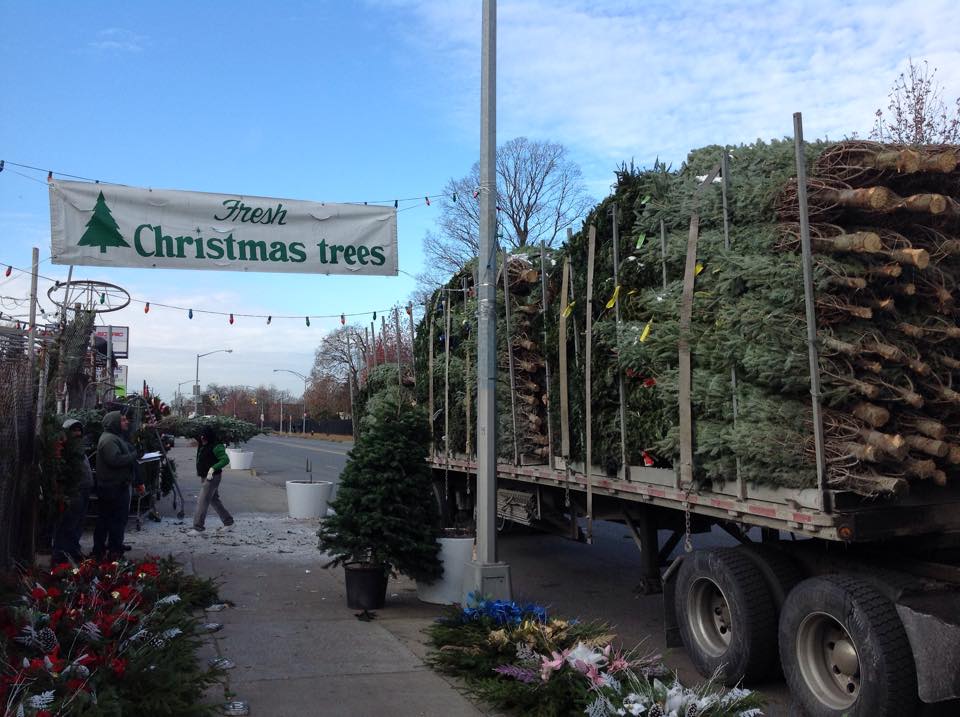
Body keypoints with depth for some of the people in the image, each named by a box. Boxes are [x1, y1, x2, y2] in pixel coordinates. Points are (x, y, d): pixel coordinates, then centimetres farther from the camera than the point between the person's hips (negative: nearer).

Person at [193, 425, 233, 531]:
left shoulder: (216, 447, -17)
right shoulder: (203, 446, 10)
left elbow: (226, 460, -26)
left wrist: (213, 468, -33)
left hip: (212, 478, -10)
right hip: (204, 477, 10)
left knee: (202, 502, -9)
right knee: (214, 500, 17)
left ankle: (197, 526, -6)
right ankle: (228, 520, 28)